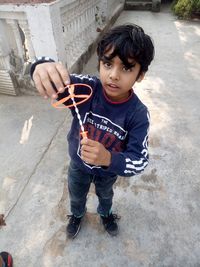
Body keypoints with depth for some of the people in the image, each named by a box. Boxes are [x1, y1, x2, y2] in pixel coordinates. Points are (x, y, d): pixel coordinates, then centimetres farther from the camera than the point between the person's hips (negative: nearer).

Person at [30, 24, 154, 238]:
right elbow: (57, 84, -41)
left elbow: (140, 161, -30)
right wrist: (43, 66, -65)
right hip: (78, 164, 1)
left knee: (105, 194, 34)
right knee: (76, 195, 31)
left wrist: (108, 158, -48)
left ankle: (105, 213, 70)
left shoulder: (138, 114, -31)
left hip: (108, 171, 0)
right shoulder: (87, 87, -29)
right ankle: (77, 214, 67)